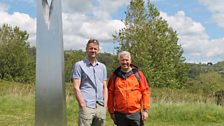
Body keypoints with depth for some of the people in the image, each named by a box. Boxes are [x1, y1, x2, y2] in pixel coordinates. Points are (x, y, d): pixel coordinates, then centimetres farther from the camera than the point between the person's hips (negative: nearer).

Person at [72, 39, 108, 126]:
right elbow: (76, 88, -4)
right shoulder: (79, 65, 2)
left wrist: (105, 105, 6)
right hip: (87, 106, -5)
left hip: (101, 107, 5)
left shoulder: (102, 67, 17)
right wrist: (83, 105, -11)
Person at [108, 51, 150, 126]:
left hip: (135, 113, -1)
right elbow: (110, 94, 5)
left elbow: (145, 92, 2)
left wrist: (145, 110, -4)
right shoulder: (114, 76, 4)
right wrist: (111, 111, 4)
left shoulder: (138, 74, 2)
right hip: (120, 114, 1)